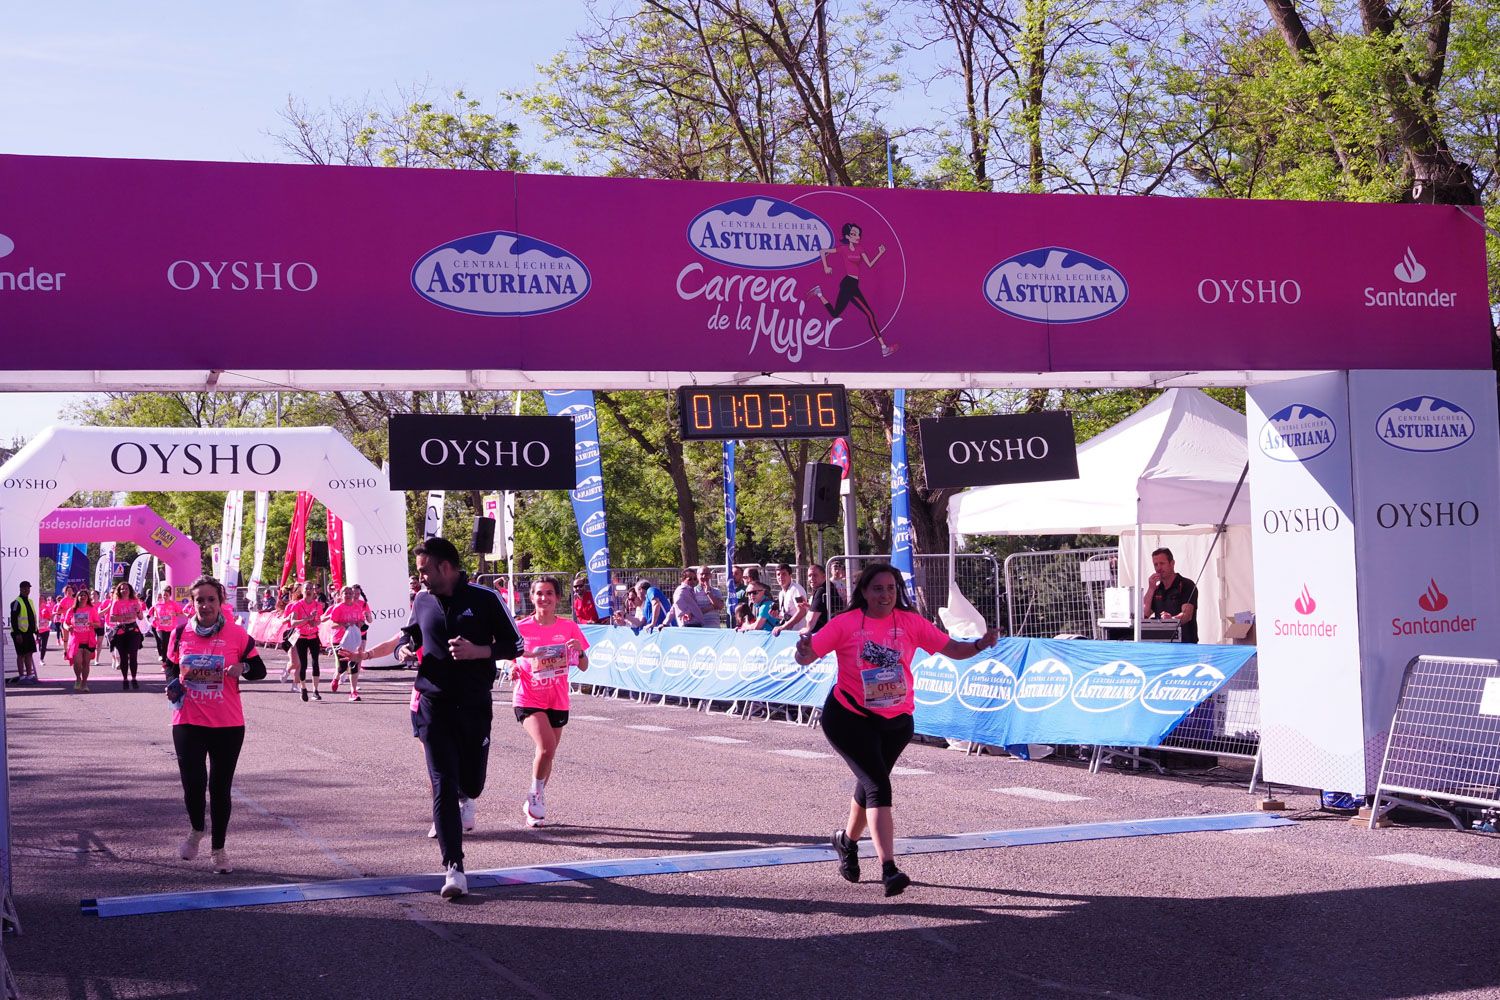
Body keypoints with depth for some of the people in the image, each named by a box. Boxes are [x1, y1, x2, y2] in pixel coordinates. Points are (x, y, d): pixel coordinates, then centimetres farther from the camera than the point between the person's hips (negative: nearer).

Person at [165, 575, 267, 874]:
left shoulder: (236, 634, -3)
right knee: (193, 783, -10)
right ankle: (196, 830, 23)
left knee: (220, 787, 7)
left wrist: (243, 668, -18)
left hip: (228, 725, 0)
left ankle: (218, 848, 24)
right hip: (188, 723, 1)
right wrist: (173, 682, -3)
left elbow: (259, 670, 4)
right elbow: (170, 665, 18)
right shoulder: (180, 633, 2)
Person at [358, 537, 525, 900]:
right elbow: (408, 634, 26)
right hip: (433, 705, 2)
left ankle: (466, 798, 48)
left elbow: (516, 645, -3)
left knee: (471, 782, 7)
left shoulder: (484, 599, -6)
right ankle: (454, 868, -9)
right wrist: (368, 653, 16)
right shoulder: (423, 601, 6)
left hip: (474, 706, -2)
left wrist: (477, 651, -17)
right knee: (443, 785, -8)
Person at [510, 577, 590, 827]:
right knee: (546, 747, -23)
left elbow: (583, 667, 3)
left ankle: (534, 805, 31)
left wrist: (579, 650, -18)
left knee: (547, 753, 12)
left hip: (557, 701, 3)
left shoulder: (568, 628, -1)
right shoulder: (521, 628, -6)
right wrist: (514, 669, -14)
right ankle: (536, 795, 0)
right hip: (529, 698, -3)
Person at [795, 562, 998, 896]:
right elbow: (807, 657, -10)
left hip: (896, 721, 4)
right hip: (849, 716, -4)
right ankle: (888, 869, -20)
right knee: (878, 785, -16)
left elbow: (951, 649, -1)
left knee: (870, 782, 19)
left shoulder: (911, 622, -2)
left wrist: (979, 645, -19)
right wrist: (804, 652, -33)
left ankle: (848, 839, 47)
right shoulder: (845, 624, -9)